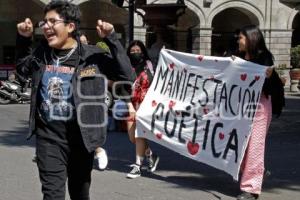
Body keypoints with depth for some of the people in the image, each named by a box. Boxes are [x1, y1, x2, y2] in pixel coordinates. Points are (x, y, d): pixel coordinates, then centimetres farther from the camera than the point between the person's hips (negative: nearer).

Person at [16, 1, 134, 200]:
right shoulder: (41, 54, 3)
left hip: (80, 136, -1)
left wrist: (112, 39, -20)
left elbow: (127, 76, -15)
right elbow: (22, 68, 25)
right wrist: (24, 39, 10)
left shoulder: (91, 56, -9)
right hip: (48, 135, 2)